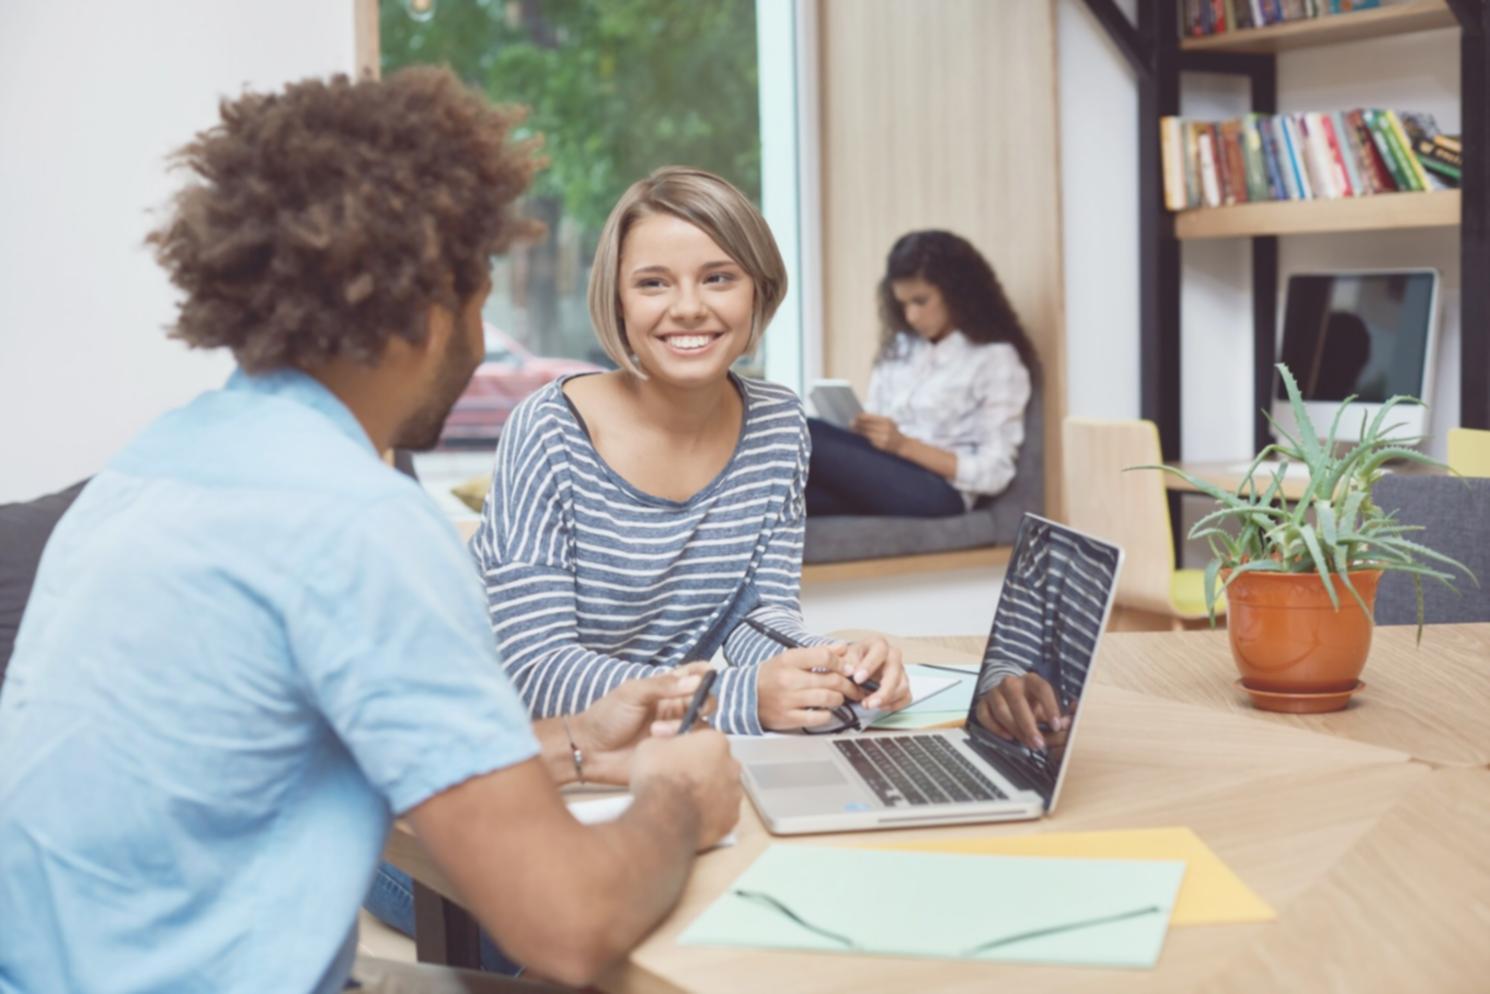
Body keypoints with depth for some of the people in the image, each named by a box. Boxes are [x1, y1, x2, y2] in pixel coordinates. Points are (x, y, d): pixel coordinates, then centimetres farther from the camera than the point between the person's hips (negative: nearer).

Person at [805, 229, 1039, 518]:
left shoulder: (996, 359, 2)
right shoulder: (898, 348, 21)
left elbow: (993, 474, -5)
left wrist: (904, 445, -15)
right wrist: (859, 431, -6)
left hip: (938, 491, -6)